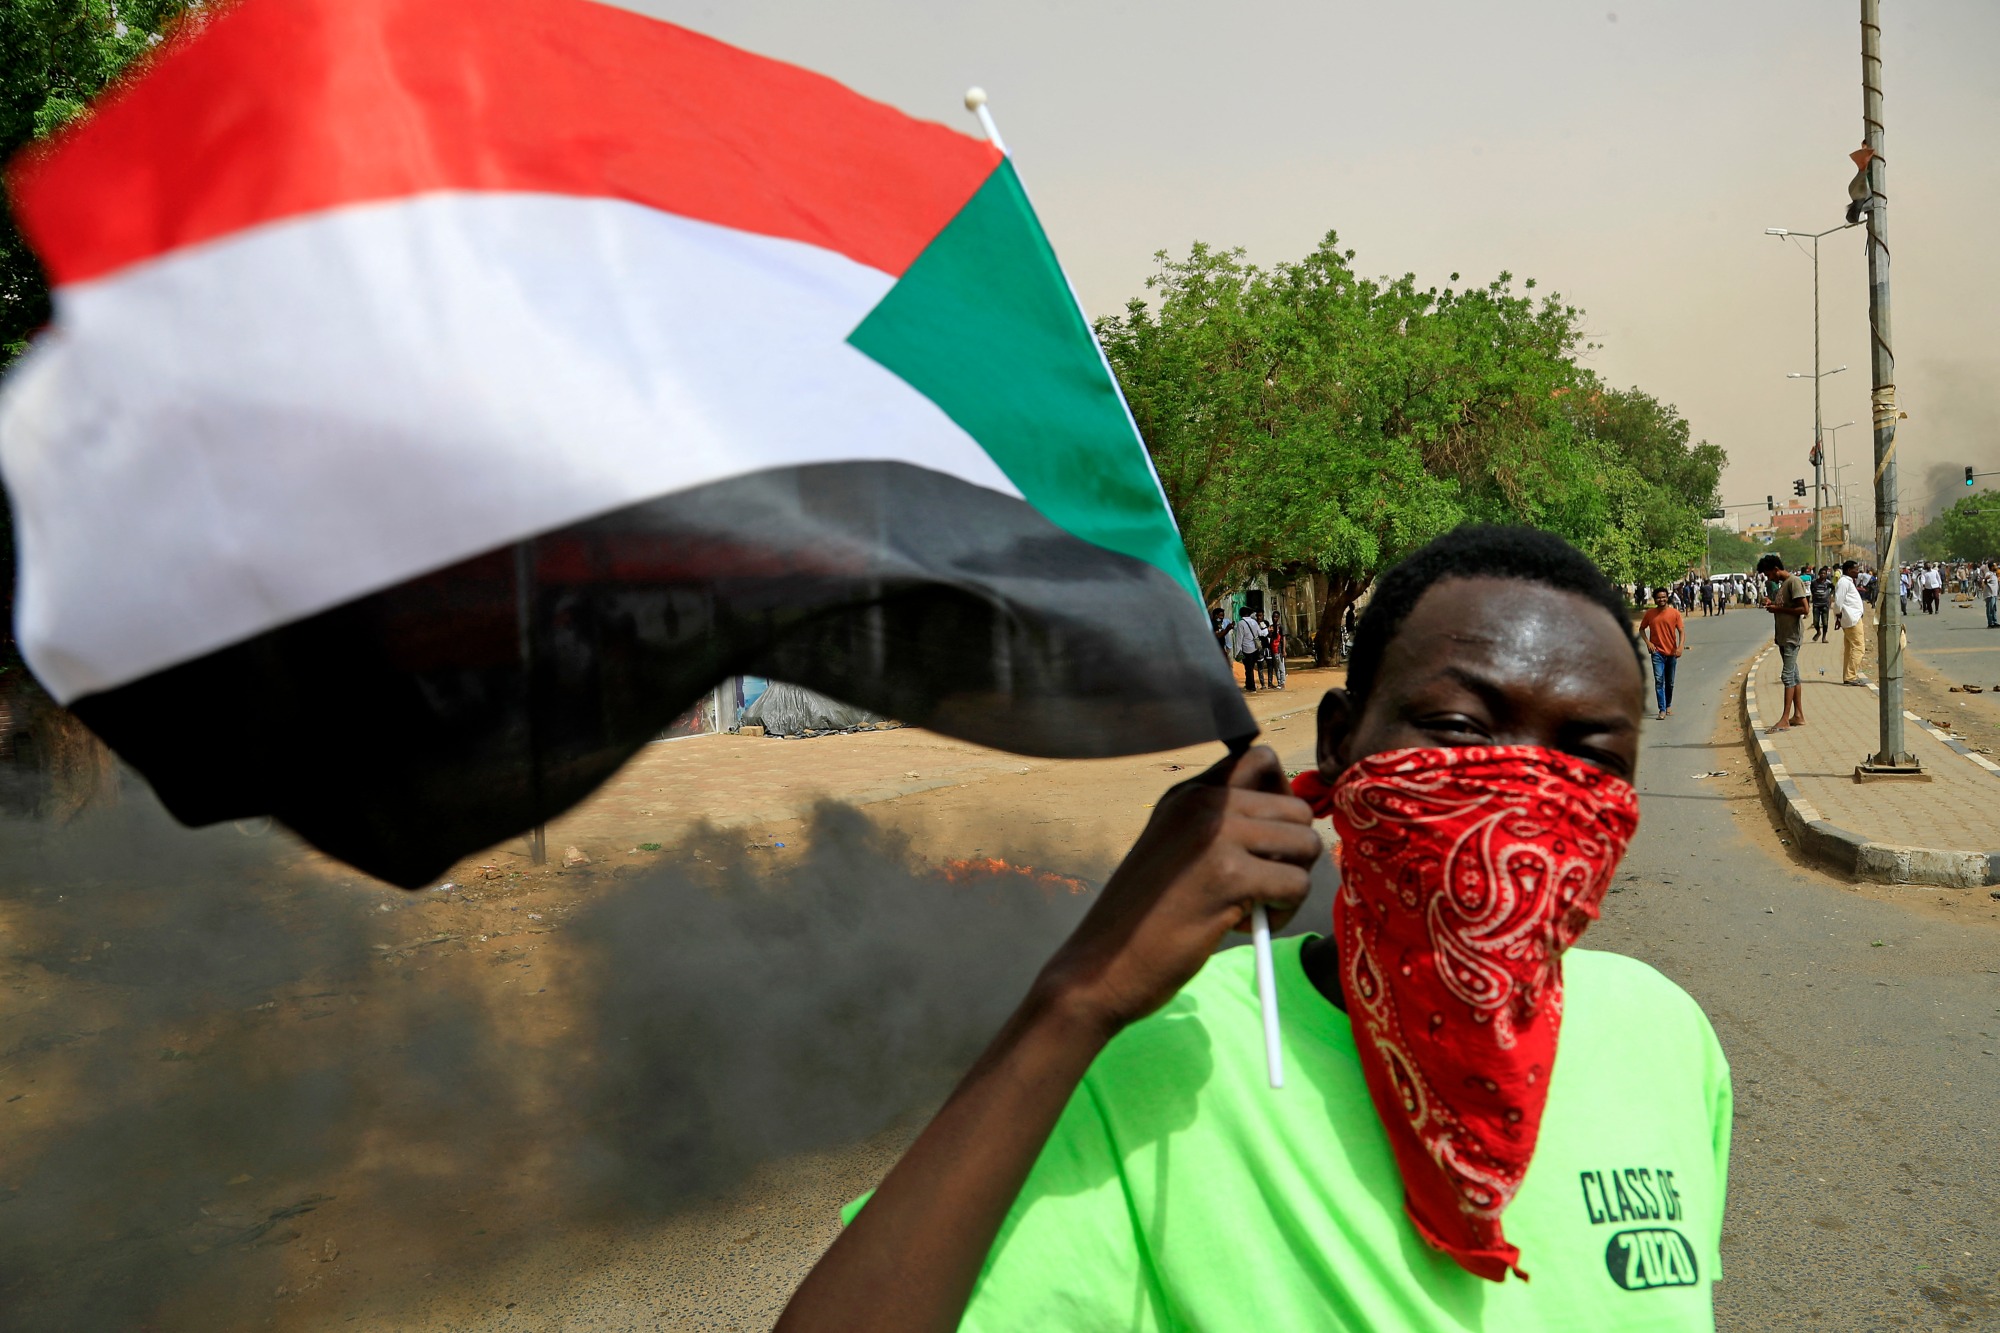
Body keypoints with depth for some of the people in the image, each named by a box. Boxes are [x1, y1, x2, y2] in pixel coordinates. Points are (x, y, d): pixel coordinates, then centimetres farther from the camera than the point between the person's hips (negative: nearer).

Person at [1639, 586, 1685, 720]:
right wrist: (1648, 642, -5)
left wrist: (1681, 647, -20)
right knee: (1659, 680, -13)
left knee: (1670, 682, 13)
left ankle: (1668, 705, 34)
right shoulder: (1649, 614, 0)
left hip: (1671, 652, 1)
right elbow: (1642, 629, 11)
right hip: (1657, 651, -1)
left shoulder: (1674, 613, -3)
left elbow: (1681, 631, -5)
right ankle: (1662, 710, -14)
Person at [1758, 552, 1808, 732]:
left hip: (1792, 636, -10)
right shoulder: (1782, 584, 16)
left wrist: (1778, 609, -17)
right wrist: (1772, 604, 7)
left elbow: (1804, 609, -21)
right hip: (1784, 636, 10)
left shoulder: (1794, 582, -13)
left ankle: (1785, 719, -13)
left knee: (1788, 675, -11)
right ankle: (1798, 715, 18)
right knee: (1793, 675, 12)